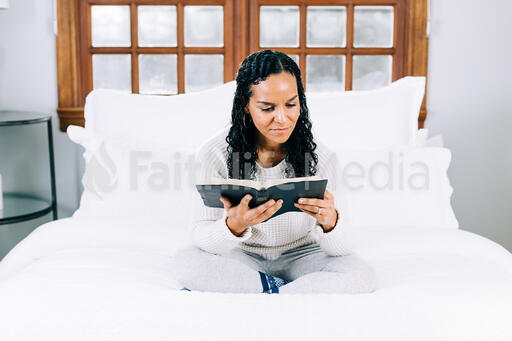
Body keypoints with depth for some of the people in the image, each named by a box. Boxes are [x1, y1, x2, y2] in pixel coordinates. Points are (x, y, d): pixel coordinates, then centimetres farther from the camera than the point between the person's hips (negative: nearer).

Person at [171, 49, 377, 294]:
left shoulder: (320, 156, -15)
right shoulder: (217, 153, -17)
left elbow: (341, 248, -14)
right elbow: (201, 236, -16)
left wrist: (330, 222, -39)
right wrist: (234, 226, -40)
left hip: (299, 255, 1)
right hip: (242, 256, 0)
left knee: (362, 275, -25)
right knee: (185, 261, -27)